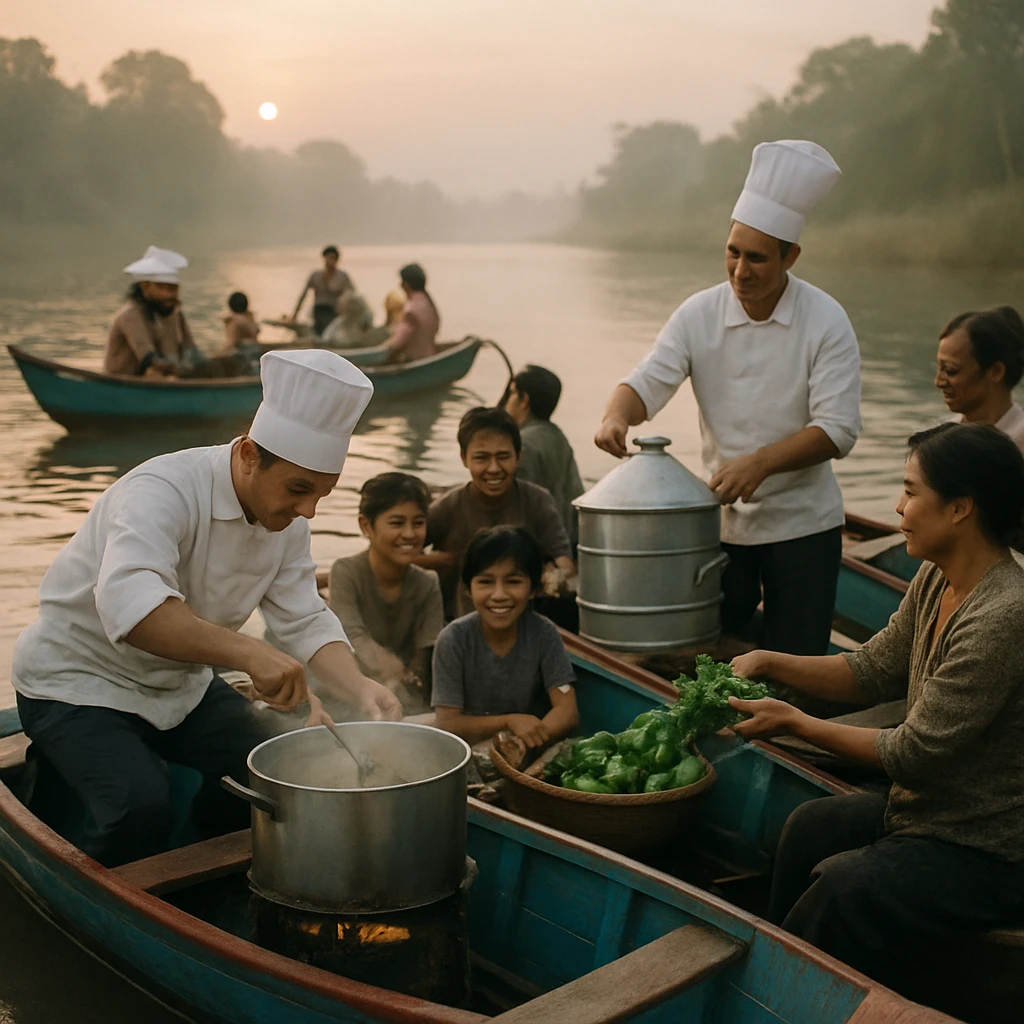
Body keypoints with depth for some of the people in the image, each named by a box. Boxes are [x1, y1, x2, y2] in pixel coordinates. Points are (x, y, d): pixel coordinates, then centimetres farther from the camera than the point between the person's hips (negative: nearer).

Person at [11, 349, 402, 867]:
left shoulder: (286, 517, -6)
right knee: (141, 806, -29)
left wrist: (360, 689, -25)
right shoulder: (163, 491, -32)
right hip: (76, 683, -7)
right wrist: (246, 652, -58)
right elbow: (128, 602, -50)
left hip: (179, 682, 7)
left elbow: (306, 621, -6)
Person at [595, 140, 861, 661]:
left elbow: (837, 427, -15)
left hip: (802, 524, -2)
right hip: (721, 520, 3)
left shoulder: (826, 321, -11)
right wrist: (617, 415, -30)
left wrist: (761, 463, -29)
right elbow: (648, 381, -7)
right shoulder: (699, 314, -4)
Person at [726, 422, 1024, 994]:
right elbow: (876, 670, 9)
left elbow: (914, 755, -25)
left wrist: (794, 723, -17)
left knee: (850, 888, -24)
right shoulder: (935, 581, -1)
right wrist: (770, 664, -2)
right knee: (810, 828, 15)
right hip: (932, 809, 10)